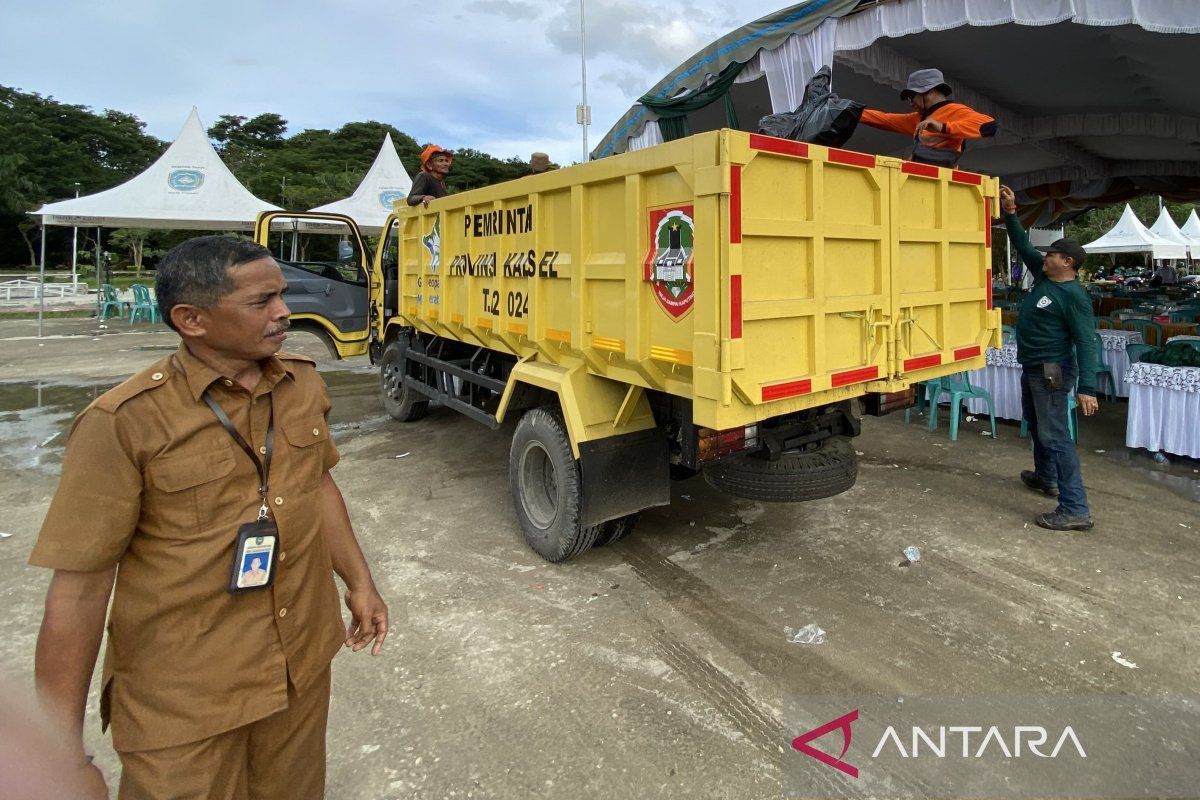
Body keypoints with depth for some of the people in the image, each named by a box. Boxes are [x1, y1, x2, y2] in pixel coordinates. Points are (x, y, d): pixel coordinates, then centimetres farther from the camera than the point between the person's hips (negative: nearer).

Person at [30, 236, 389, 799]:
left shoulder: (304, 383, -2)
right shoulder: (124, 423, -20)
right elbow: (78, 585, -16)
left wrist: (359, 582, 12)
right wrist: (63, 752, -13)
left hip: (305, 665, 5)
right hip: (184, 702, -5)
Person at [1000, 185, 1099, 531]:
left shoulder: (1074, 295, -19)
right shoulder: (1043, 276, 5)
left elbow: (1086, 342, -23)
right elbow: (1023, 246, 17)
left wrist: (1087, 388, -28)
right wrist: (1010, 214, 6)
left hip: (1052, 371, -10)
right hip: (1032, 367, 10)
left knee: (1055, 435, -13)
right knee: (1036, 424, 25)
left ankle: (1075, 510, -12)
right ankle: (1045, 478, 46)